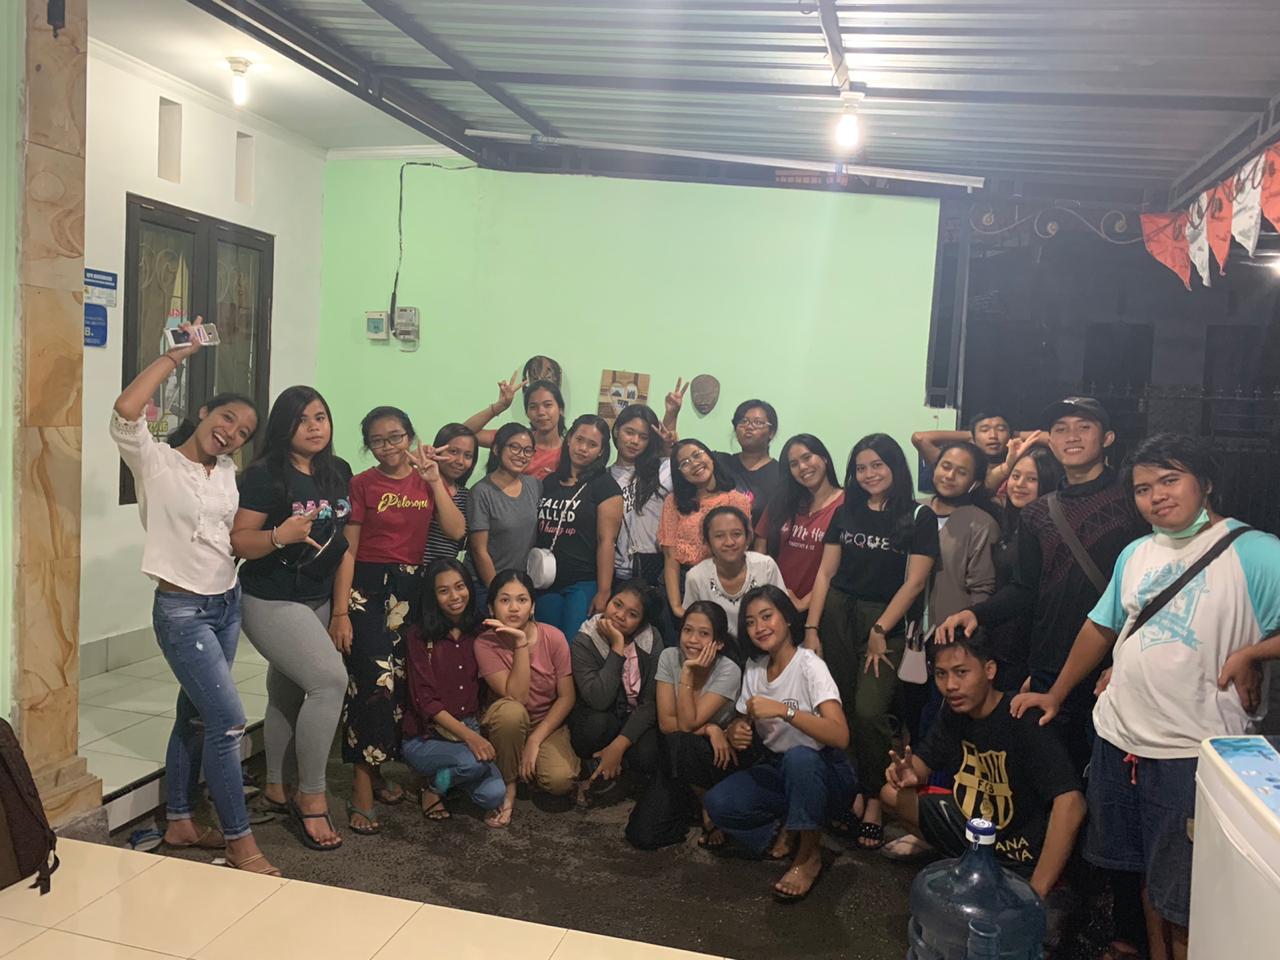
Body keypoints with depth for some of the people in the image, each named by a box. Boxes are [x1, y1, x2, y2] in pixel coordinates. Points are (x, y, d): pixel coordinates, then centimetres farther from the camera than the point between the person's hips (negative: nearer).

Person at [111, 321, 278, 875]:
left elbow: (237, 537, 10)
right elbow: (126, 410, -30)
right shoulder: (155, 462, -12)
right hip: (182, 611, -7)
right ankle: (240, 842, 2)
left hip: (228, 604, 7)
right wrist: (177, 355, -21)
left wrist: (281, 534, -9)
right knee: (229, 722, -10)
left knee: (196, 716, 16)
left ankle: (179, 823, 30)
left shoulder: (227, 472, 8)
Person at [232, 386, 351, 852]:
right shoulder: (265, 474, -14)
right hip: (271, 601, -6)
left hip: (318, 600, 6)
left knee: (287, 692, 14)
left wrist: (341, 605, 14)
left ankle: (277, 790, 31)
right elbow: (239, 541, -15)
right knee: (330, 679, -19)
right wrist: (279, 536, -34)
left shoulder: (339, 472, 5)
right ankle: (311, 796, -3)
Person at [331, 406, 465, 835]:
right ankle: (361, 793, -2)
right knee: (375, 682, -11)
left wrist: (434, 479, -14)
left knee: (397, 682, 10)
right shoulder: (361, 484, -4)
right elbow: (347, 551, -7)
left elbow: (456, 531, -8)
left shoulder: (427, 481, 7)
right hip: (366, 586, -4)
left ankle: (374, 770, 29)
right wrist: (340, 612, -12)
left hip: (410, 589, 5)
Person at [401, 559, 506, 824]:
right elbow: (425, 700, -13)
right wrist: (468, 735, -23)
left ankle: (447, 776, 11)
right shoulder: (420, 636, -6)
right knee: (475, 762, -32)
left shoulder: (479, 634, 7)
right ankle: (432, 786, 0)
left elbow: (485, 692, 10)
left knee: (494, 795, -21)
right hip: (425, 739, -4)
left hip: (472, 730, 4)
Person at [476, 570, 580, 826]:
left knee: (560, 781, -27)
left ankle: (528, 766, 8)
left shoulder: (553, 637, -13)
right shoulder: (486, 643, -16)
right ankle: (507, 786, -13)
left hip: (548, 724, 1)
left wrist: (534, 740, -19)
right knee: (510, 711, -37)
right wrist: (521, 643, -31)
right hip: (508, 725, -1)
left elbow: (567, 697, -11)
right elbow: (516, 697, -25)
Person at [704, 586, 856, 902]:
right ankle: (785, 831, 2)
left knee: (798, 757, -39)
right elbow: (744, 722, 10)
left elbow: (840, 736, -29)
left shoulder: (809, 664, -17)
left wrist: (783, 710, -38)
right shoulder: (753, 670, 0)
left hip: (822, 772, -4)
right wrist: (737, 731, -14)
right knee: (718, 802, -23)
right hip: (776, 770, 4)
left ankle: (809, 855, -16)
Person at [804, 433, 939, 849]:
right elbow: (826, 572, 9)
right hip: (836, 615, 4)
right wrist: (811, 628, 1)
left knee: (869, 711, -13)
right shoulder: (846, 513, 12)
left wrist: (880, 632, -8)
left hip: (885, 622, -4)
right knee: (838, 709, 1)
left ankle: (873, 801, 4)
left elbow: (915, 582, -4)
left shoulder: (919, 518, 0)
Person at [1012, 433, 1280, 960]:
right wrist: (1055, 696, 21)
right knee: (1145, 870, 21)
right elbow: (1101, 628, 18)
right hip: (1119, 737, 6)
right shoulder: (1136, 554, 9)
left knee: (1181, 894, 6)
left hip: (1192, 750, -6)